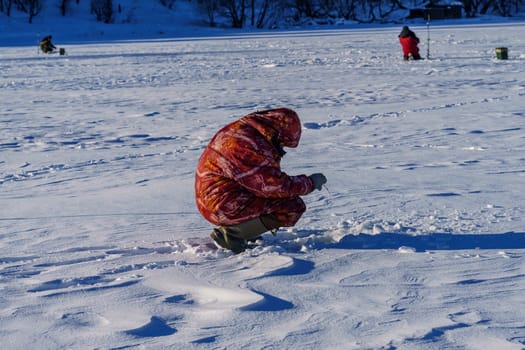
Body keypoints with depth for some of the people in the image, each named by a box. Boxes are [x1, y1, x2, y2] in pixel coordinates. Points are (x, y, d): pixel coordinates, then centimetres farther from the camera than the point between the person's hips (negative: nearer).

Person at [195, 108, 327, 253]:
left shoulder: (241, 128, 8)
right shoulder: (251, 147, -24)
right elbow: (276, 186, -18)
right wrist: (309, 183, -5)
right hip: (224, 206, -10)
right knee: (294, 207, -11)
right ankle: (232, 233, -10)